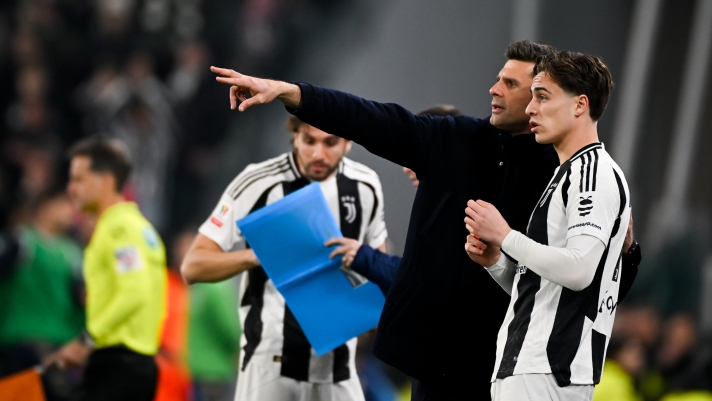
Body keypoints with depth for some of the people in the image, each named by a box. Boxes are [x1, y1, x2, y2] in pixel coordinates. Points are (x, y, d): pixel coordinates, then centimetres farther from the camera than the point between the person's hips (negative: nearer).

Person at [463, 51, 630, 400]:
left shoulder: (595, 171, -8)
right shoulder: (566, 175, 24)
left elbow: (578, 271, -21)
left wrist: (504, 236, -11)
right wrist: (495, 260, 7)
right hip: (524, 368, 10)